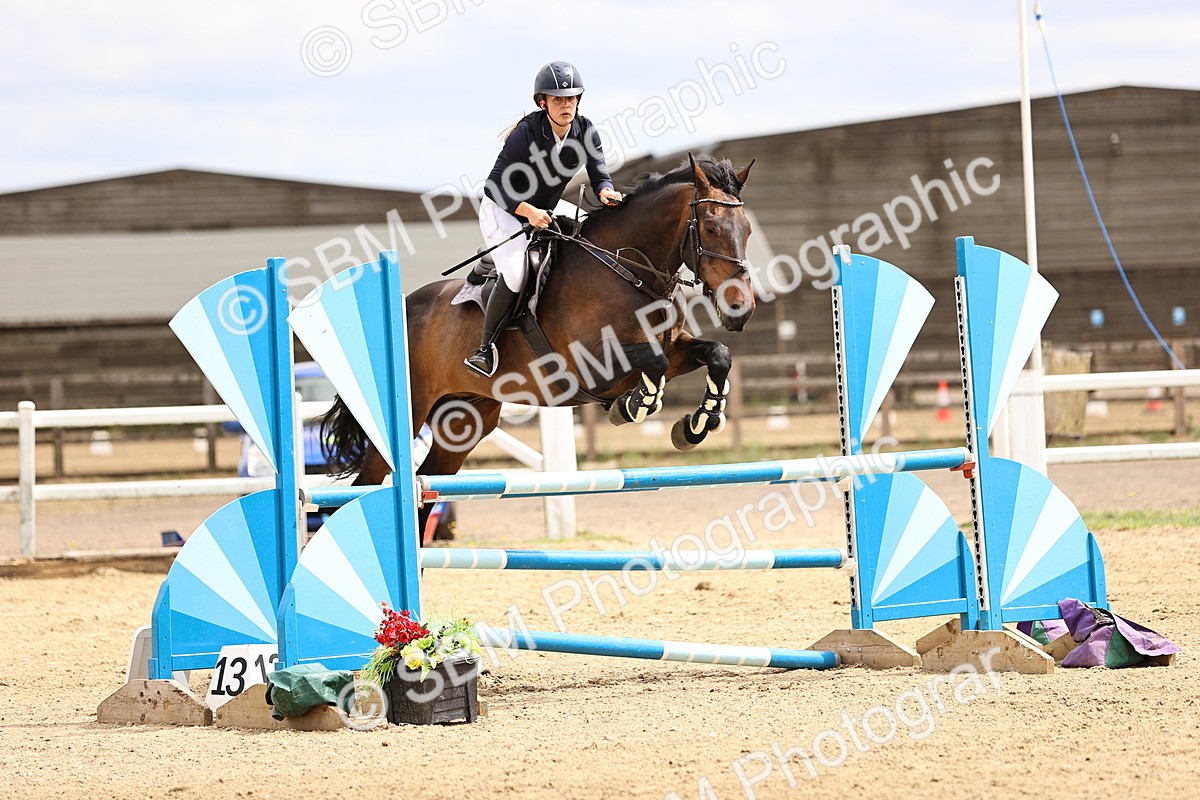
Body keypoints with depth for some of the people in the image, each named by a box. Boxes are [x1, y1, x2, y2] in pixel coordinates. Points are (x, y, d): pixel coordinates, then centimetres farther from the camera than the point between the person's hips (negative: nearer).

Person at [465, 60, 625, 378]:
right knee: (516, 273, -26)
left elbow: (600, 175, -10)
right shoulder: (526, 134, -25)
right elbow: (494, 186, -24)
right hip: (502, 211, -7)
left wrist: (606, 193, -35)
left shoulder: (585, 131, -9)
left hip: (545, 212, 7)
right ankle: (486, 346, -12)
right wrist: (528, 212, -37)